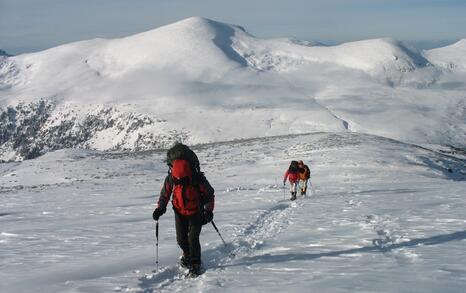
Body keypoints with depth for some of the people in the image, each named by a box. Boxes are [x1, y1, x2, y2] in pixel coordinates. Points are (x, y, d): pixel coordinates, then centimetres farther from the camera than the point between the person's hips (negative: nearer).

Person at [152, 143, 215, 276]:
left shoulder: (198, 180, -26)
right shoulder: (171, 179, -19)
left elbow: (209, 194, -10)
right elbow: (165, 193, 1)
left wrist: (209, 211, -13)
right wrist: (160, 208, -6)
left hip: (196, 212, -3)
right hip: (179, 213, 3)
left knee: (193, 239, -12)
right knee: (181, 239, 7)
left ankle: (195, 264, 1)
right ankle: (187, 254, 38)